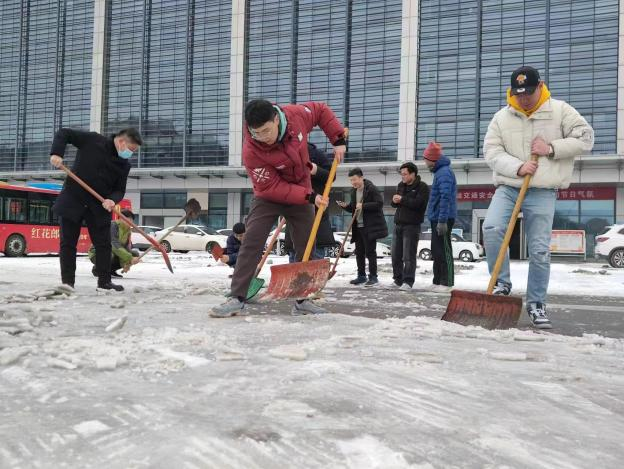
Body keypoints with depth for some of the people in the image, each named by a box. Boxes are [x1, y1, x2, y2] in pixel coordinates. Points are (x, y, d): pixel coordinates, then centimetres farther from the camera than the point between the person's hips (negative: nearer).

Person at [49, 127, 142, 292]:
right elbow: (64, 134, -4)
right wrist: (56, 153, -21)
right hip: (72, 201, -3)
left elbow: (119, 190, 4)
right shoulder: (92, 140, -8)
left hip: (99, 207, 4)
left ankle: (104, 281, 13)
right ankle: (67, 281, 9)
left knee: (103, 244, 2)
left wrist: (112, 200, -19)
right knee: (68, 243, 1)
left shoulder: (124, 165, 2)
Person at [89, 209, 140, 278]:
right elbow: (115, 245, -35)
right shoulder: (113, 226, -24)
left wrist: (126, 263, -24)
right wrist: (130, 258, -42)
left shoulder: (128, 230, 0)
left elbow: (127, 247, -7)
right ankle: (97, 269, -6)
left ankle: (110, 270, 4)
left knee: (135, 254, -6)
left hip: (113, 253, 7)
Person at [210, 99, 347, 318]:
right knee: (251, 243, -16)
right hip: (269, 197, -4)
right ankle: (237, 298, -12)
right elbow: (272, 188, -27)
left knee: (306, 246, 3)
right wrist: (309, 196, -30)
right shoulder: (251, 152, -32)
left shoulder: (296, 114, -23)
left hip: (301, 193, 4)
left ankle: (302, 300, 13)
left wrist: (339, 139, -11)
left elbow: (321, 111, -1)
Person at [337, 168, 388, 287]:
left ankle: (373, 277, 2)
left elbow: (379, 203, -17)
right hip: (358, 227, 8)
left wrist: (363, 206, -22)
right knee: (359, 252, 10)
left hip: (370, 227, -8)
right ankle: (361, 276, 19)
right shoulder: (353, 191, 14)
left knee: (370, 251, -5)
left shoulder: (371, 189, -10)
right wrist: (346, 206, 2)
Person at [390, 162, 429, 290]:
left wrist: (402, 199, -17)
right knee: (396, 255, 9)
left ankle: (408, 282, -6)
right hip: (398, 224, 7)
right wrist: (394, 201, -7)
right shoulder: (401, 185, 15)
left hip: (412, 225, -7)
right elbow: (394, 203, 17)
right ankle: (398, 280, 18)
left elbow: (418, 203, -21)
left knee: (409, 256, -9)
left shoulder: (422, 187, -7)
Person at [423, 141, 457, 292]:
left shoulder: (444, 172, -15)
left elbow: (445, 198, -22)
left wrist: (442, 220, -25)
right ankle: (438, 281, 20)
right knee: (436, 250, 13)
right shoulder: (440, 171, 18)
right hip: (436, 218, 10)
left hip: (442, 219, -10)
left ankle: (446, 282, -2)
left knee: (443, 250, -6)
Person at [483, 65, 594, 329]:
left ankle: (536, 304, 13)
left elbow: (585, 138, 0)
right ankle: (502, 284, -5)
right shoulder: (502, 117, 6)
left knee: (540, 250, -2)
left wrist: (552, 148, -12)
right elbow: (492, 152, 0)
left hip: (542, 192, -1)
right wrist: (517, 167, -16)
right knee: (491, 228, -24)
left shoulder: (559, 111, 3)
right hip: (508, 187, 1)